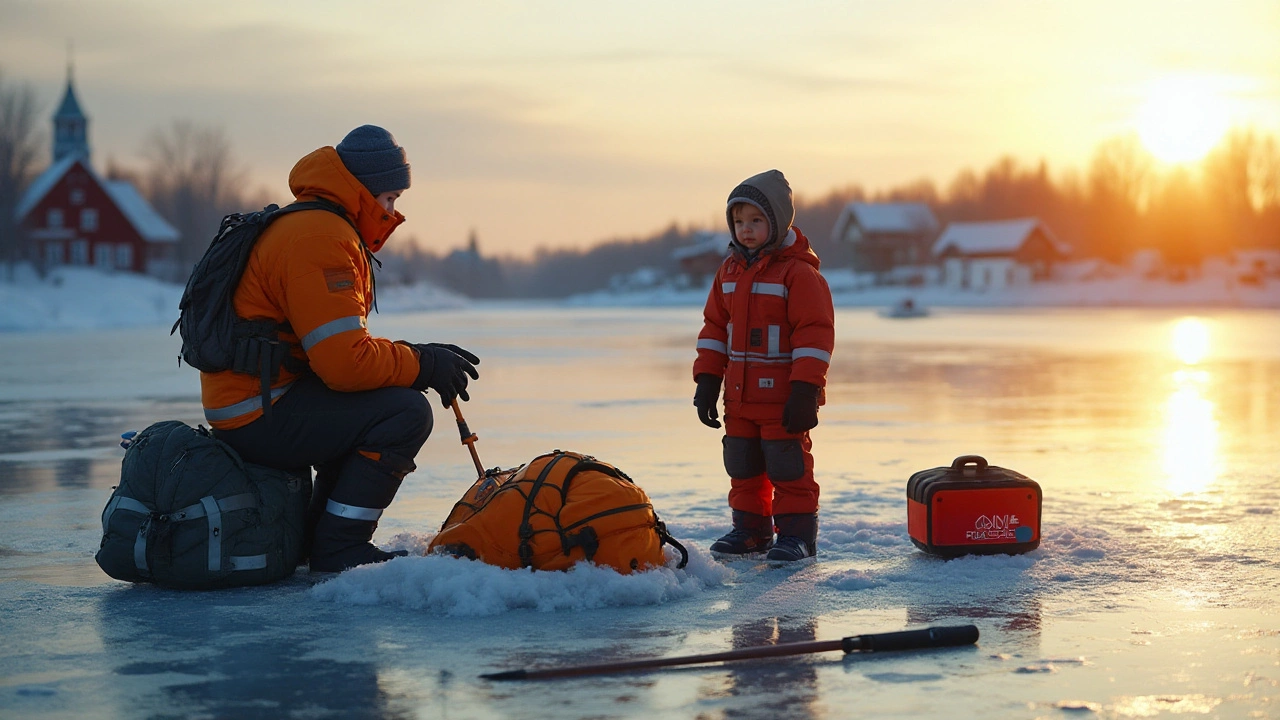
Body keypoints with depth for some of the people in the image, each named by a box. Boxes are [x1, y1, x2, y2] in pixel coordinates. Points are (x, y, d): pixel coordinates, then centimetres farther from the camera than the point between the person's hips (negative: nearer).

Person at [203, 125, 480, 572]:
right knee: (406, 412, -18)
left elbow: (340, 348, 19)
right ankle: (338, 548, -11)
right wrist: (422, 364, -10)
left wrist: (421, 358, 7)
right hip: (259, 417, -11)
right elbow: (346, 363, -25)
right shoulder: (320, 238, -17)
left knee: (387, 400, 23)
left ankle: (313, 535, 18)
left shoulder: (313, 227, 19)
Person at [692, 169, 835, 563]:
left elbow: (815, 333, -14)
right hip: (740, 397, 7)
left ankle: (797, 533, 7)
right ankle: (750, 529, 24)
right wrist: (707, 381, 8)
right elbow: (715, 328, 15)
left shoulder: (798, 272, -12)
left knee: (788, 467, -2)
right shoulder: (729, 271, 9)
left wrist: (805, 391, -18)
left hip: (783, 397, -7)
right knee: (743, 467, 12)